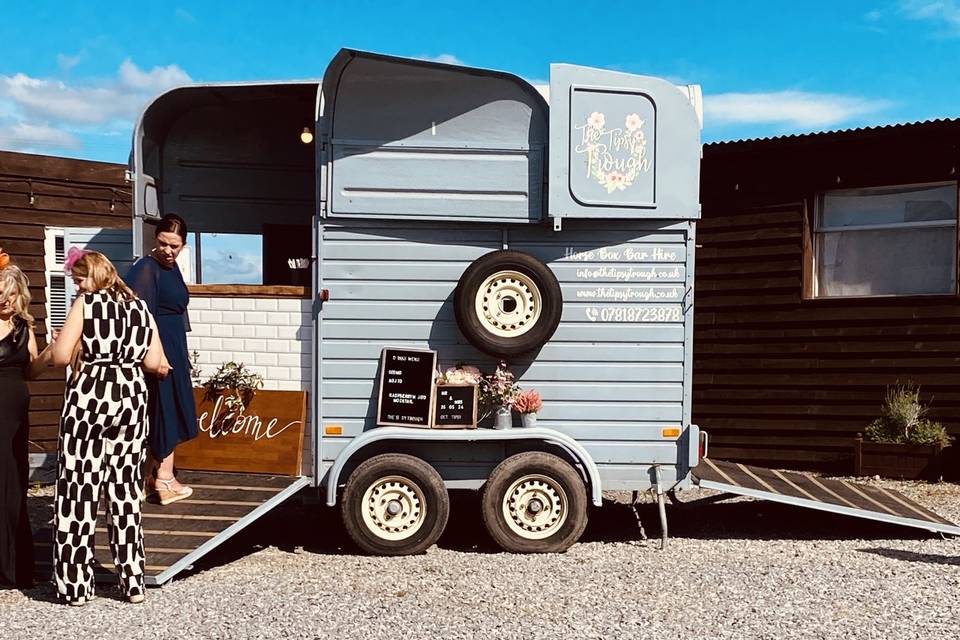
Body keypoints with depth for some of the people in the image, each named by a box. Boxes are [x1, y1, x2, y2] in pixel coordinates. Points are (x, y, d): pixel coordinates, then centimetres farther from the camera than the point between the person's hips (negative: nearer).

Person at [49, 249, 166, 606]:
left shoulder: (86, 304, -4)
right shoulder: (141, 308, 8)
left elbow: (60, 356, -9)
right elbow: (153, 363, 5)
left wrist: (84, 348, 11)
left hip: (89, 400, -4)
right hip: (131, 400, 5)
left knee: (79, 492, 4)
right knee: (126, 491, 10)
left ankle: (76, 585, 10)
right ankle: (133, 583, 14)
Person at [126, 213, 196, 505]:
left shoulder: (172, 266, 12)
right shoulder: (145, 268, -15)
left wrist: (183, 351, 23)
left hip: (174, 347, 9)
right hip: (157, 348, -9)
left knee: (172, 409, 14)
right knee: (163, 409, -3)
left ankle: (162, 472, 25)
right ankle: (164, 479, 5)